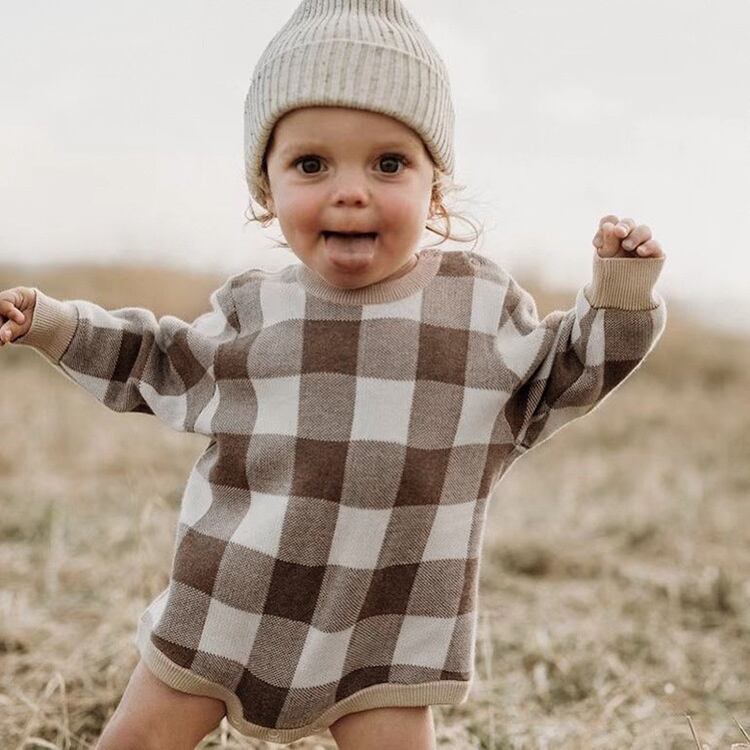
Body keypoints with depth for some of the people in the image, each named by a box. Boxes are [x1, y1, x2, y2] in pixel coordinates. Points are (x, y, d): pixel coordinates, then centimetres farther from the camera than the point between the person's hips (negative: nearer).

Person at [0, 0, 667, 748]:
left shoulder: (483, 301, -3)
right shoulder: (253, 308, -1)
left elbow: (551, 383, 10)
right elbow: (163, 367, 16)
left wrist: (619, 292, -1)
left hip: (389, 623, -1)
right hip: (228, 601, 2)